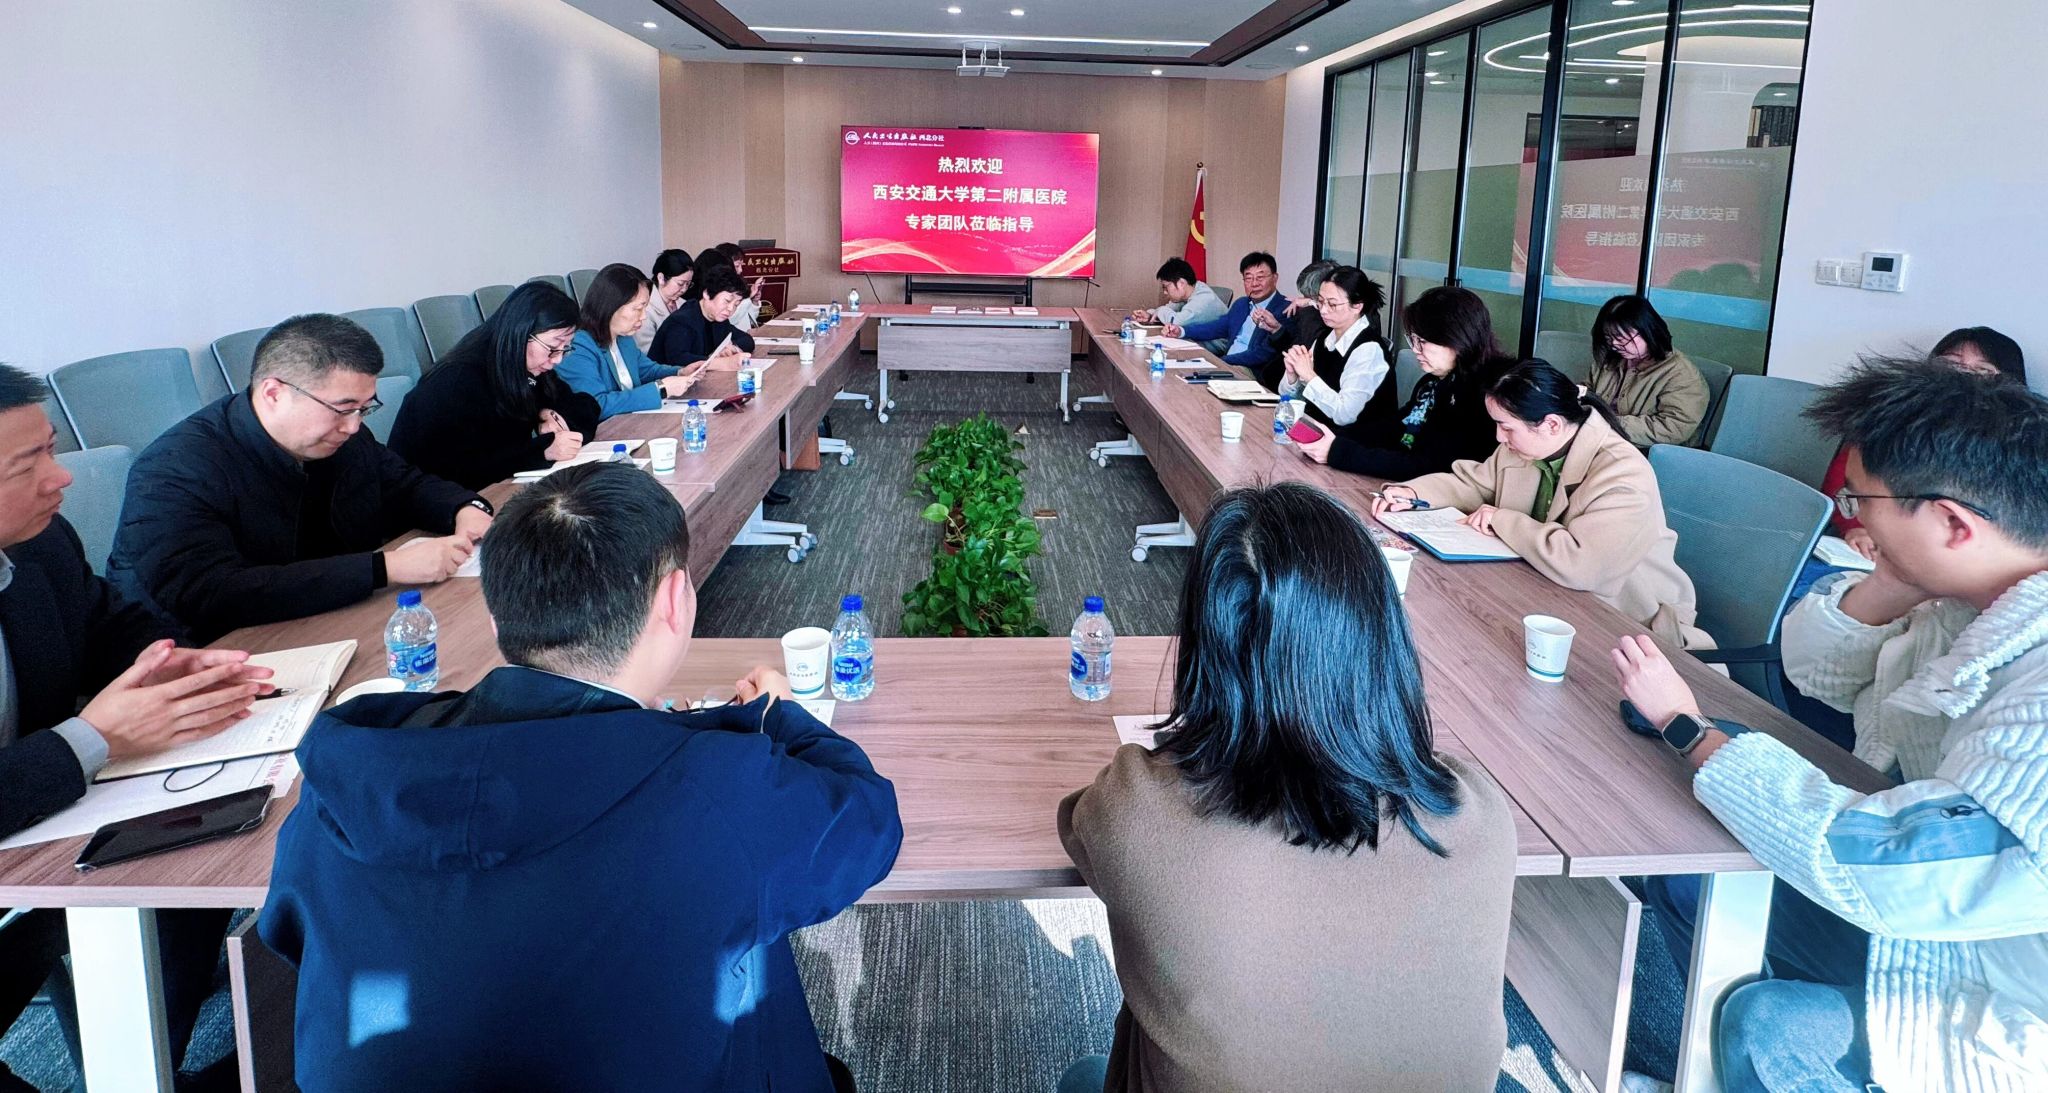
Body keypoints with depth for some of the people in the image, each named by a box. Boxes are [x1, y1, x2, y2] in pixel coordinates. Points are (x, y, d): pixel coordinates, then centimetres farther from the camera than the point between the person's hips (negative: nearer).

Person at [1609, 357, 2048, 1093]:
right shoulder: (1973, 593, -8)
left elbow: (1881, 867, -36)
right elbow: (1818, 669, 3)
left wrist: (1686, 728, -24)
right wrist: (1897, 581, -18)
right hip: (1918, 900, 8)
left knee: (1768, 1028, -26)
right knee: (1690, 872, 7)